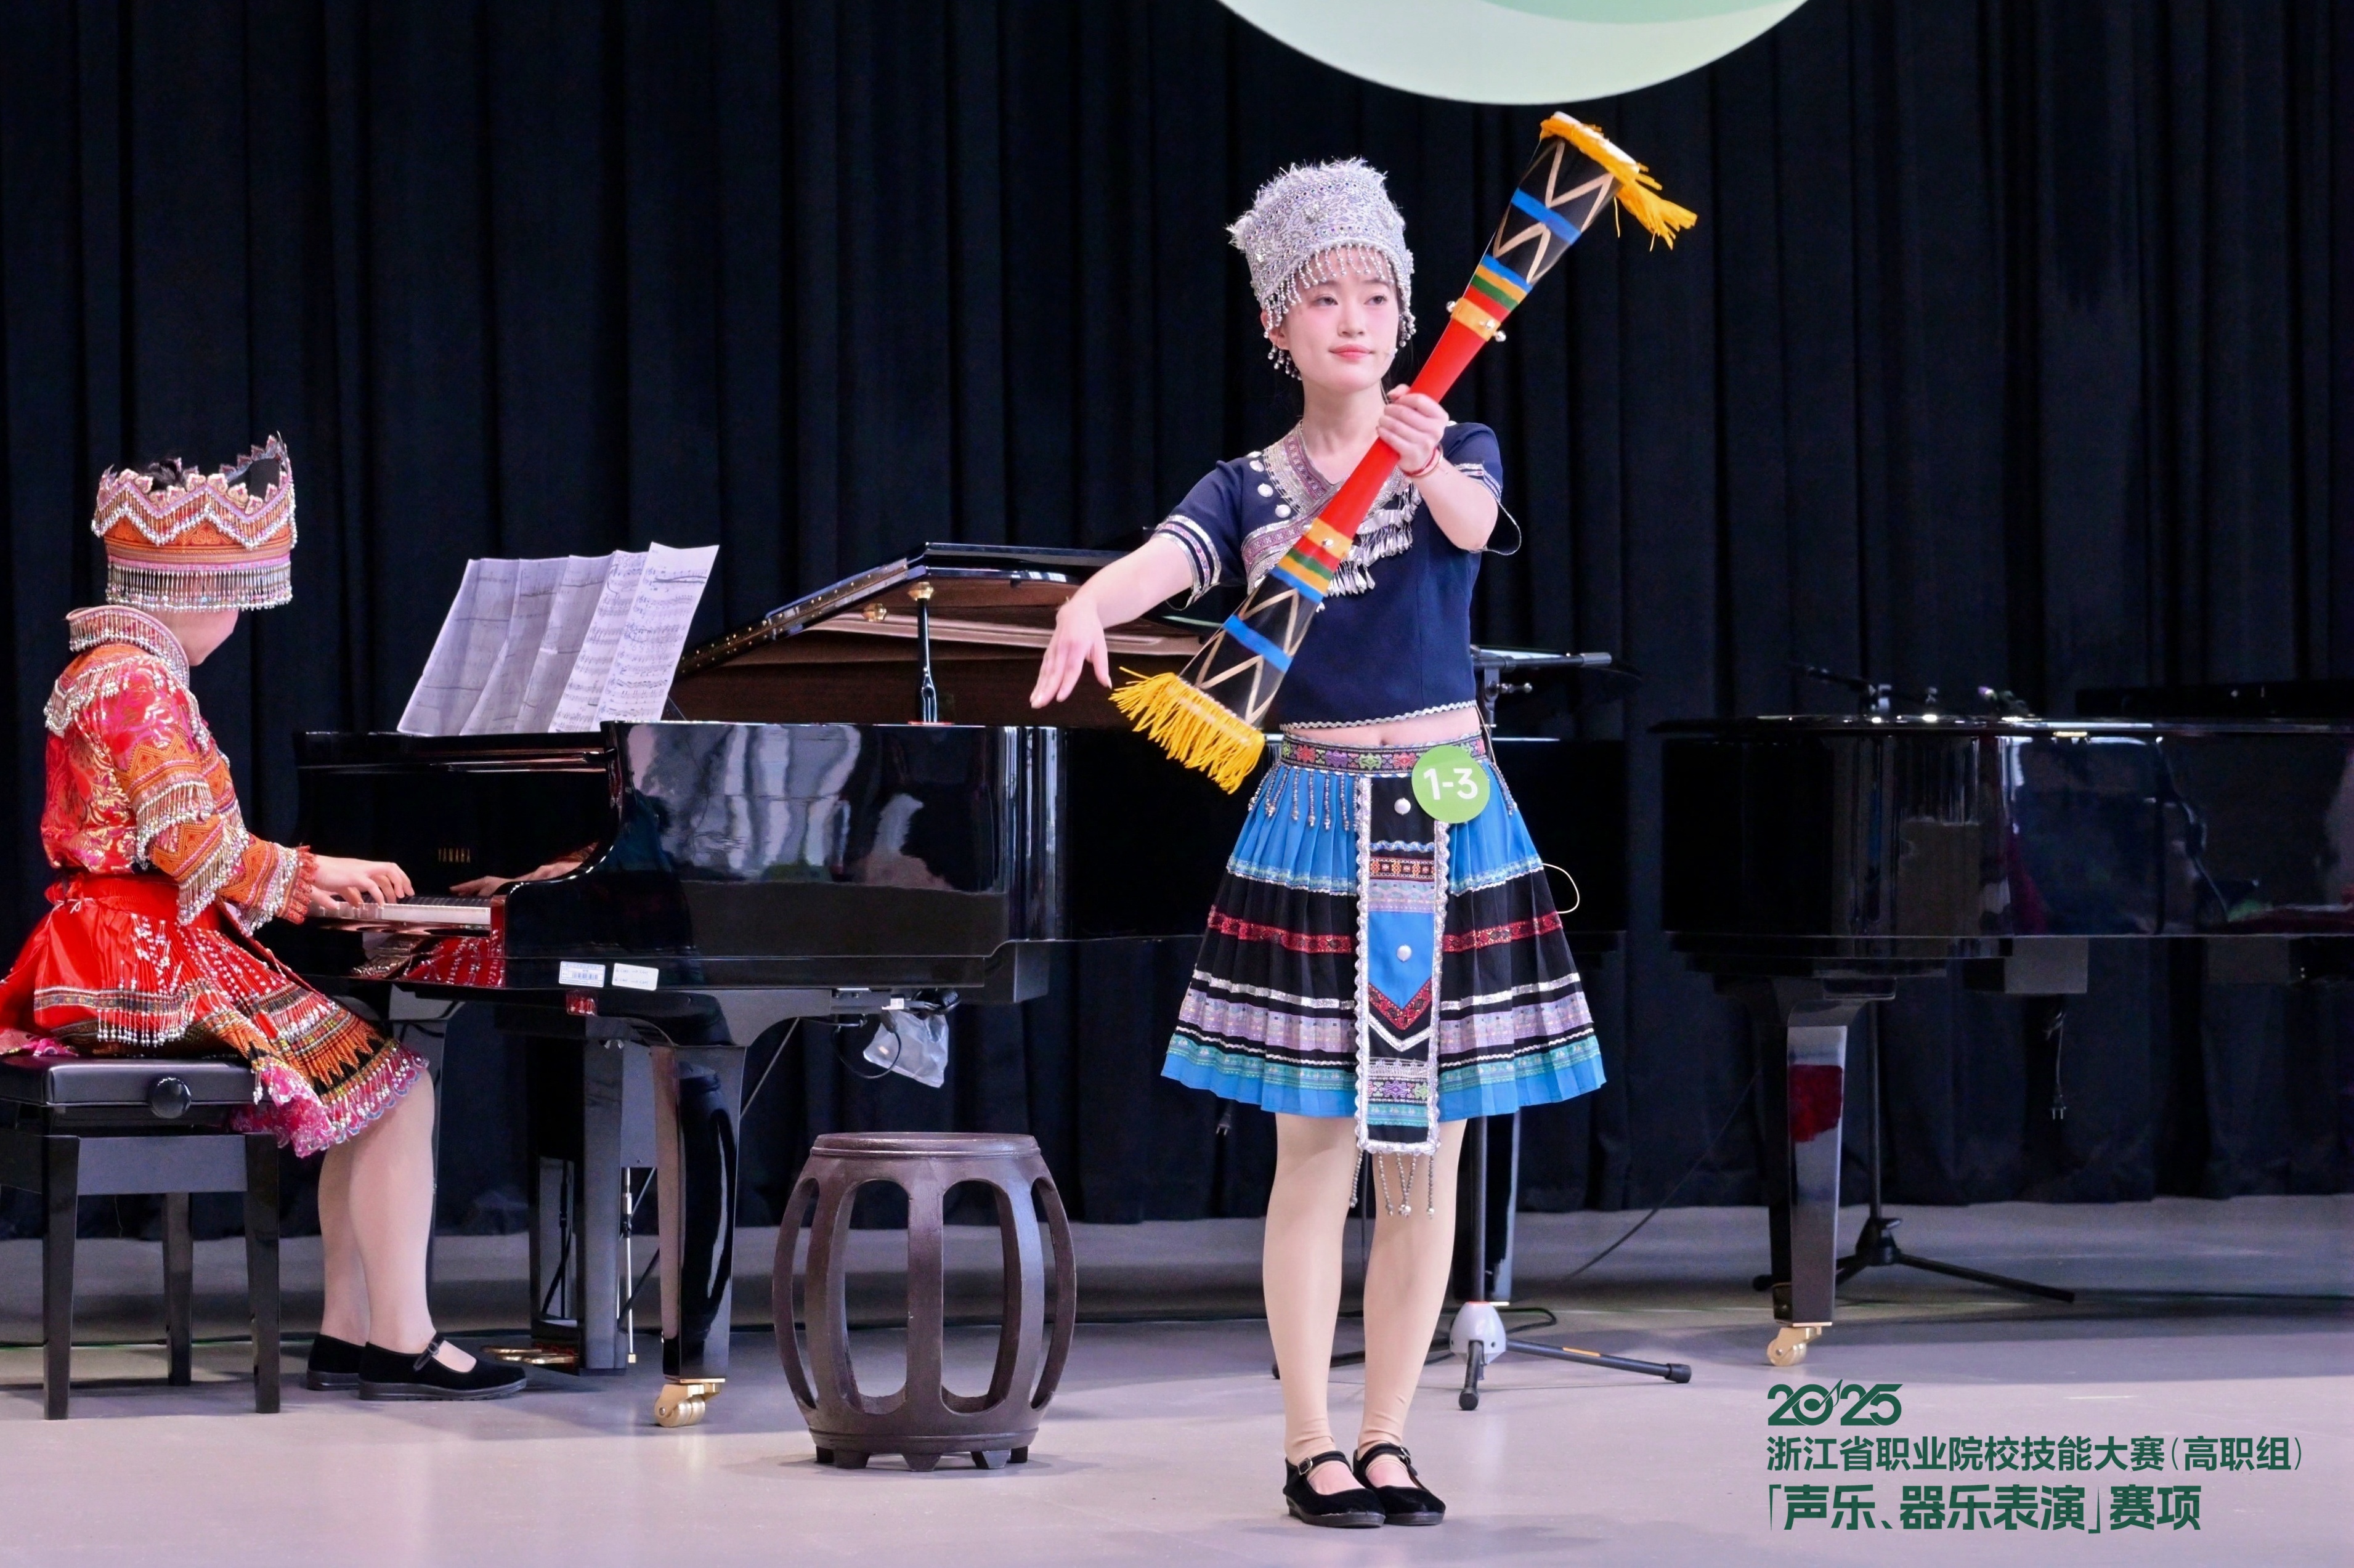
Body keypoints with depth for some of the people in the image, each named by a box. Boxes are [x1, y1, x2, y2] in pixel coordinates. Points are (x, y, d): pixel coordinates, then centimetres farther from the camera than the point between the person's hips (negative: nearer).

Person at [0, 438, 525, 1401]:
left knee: (374, 1066, 11)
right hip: (152, 961, -11)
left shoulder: (116, 670, 20)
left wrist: (301, 885, 11)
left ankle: (348, 1333, 5)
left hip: (151, 948, 11)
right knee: (395, 1077, -11)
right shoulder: (134, 680, -13)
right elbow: (196, 845, -19)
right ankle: (401, 1341, -12)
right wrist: (308, 874, -5)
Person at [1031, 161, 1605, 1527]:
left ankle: (1388, 1438, 12)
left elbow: (1474, 519, -19)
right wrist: (1089, 606, -41)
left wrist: (1425, 462, -43)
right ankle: (1312, 1444, 3)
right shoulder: (1250, 489, 4)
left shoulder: (1455, 452, 5)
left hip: (1452, 817, 1)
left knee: (1427, 1154, 4)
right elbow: (1169, 558, -17)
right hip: (1313, 819, -1)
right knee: (1320, 1148, -3)